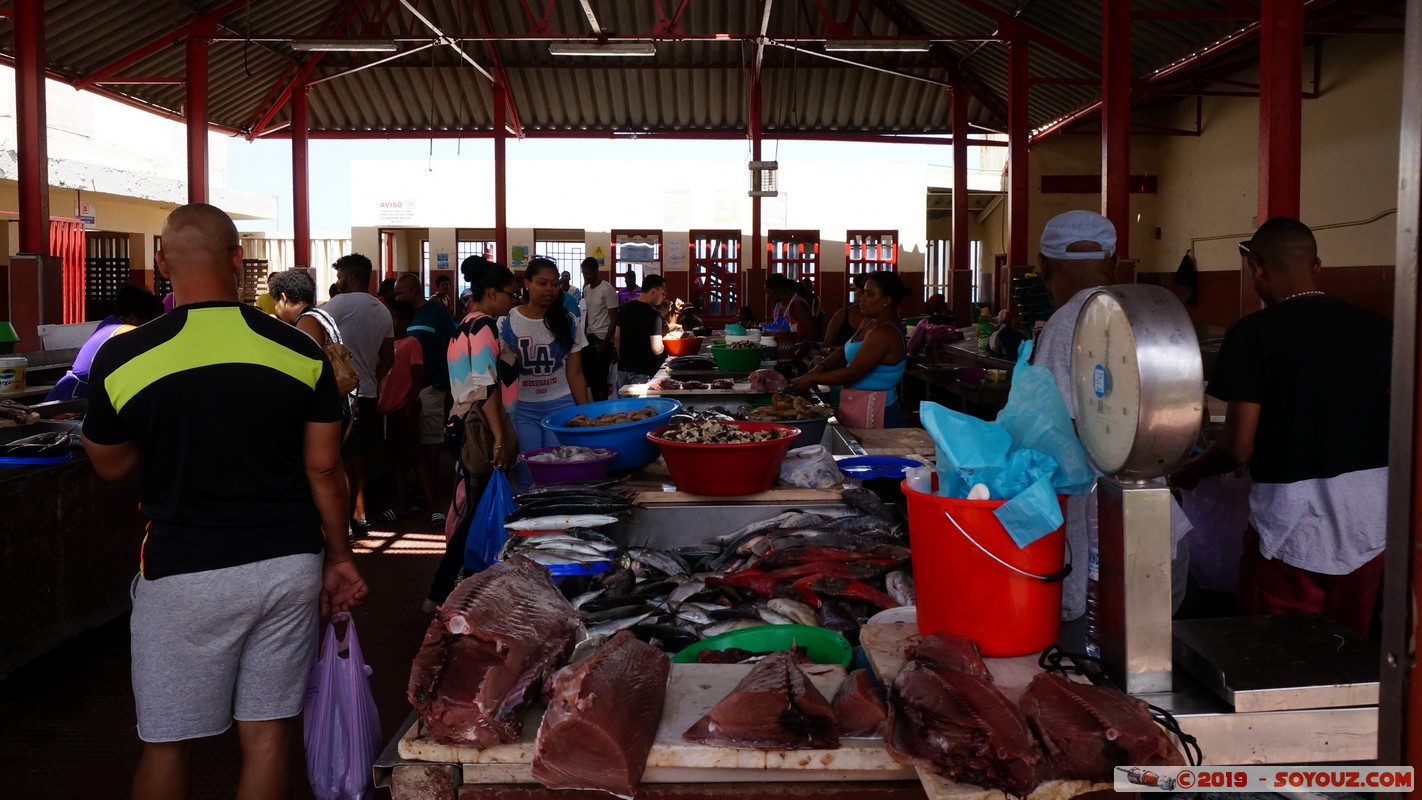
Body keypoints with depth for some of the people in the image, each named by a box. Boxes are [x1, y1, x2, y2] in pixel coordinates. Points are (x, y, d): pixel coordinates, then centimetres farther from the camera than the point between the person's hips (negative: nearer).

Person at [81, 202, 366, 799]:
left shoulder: (122, 359, -8)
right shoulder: (300, 352, -4)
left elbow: (110, 467, 6)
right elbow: (324, 469, 1)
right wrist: (338, 557, 11)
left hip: (184, 572, -2)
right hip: (289, 562, 2)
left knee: (167, 742, 12)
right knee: (269, 731, 11)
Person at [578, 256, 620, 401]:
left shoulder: (607, 289, -12)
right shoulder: (586, 289, 11)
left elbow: (614, 320, -13)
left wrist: (605, 343, -16)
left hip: (603, 339, -7)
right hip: (590, 337, 7)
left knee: (600, 379, -6)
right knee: (590, 377, 8)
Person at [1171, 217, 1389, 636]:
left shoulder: (1254, 333, -11)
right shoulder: (1376, 329, 3)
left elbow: (1239, 448, -14)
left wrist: (1187, 473, 5)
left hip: (1292, 528, -5)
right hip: (1369, 526, 5)